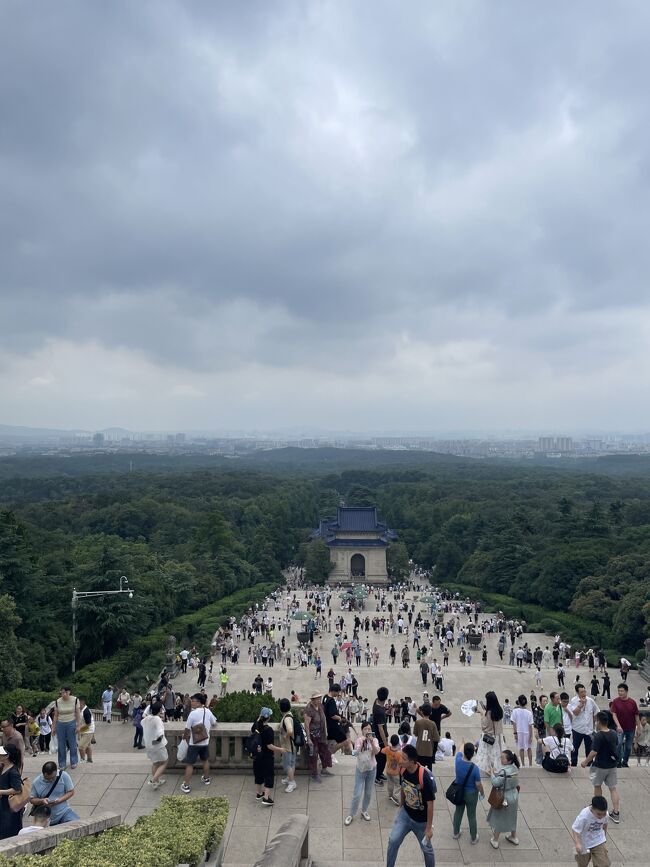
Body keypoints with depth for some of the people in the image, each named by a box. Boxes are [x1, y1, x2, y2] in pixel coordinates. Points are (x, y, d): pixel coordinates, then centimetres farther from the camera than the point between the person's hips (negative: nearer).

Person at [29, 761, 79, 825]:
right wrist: (42, 801, -18)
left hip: (64, 811, -1)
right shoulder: (36, 783, -7)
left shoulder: (64, 776, -9)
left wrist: (59, 800, -19)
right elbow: (31, 799, 3)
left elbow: (71, 792, -2)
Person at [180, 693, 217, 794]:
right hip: (205, 741, 5)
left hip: (194, 743, -5)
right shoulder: (208, 711, -3)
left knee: (189, 764, 3)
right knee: (205, 760, 24)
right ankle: (206, 779, 38)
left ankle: (186, 786, 6)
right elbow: (214, 723, 11)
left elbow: (187, 728, -14)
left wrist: (184, 736, 4)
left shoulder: (193, 713, -21)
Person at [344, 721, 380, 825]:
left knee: (368, 793, 14)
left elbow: (376, 752, -22)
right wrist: (362, 741, -37)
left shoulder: (374, 740, -7)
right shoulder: (358, 740, -10)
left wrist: (371, 742, -36)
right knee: (357, 794, -1)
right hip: (360, 769, -2)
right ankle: (351, 815, 14)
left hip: (371, 769, 2)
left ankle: (364, 811, 35)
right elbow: (357, 751, -24)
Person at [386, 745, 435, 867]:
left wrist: (429, 827, -16)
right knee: (393, 841, -1)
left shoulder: (425, 777, -33)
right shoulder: (403, 771, -15)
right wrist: (401, 806, 18)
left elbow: (430, 804, -23)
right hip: (405, 813, 4)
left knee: (426, 848, 15)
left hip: (421, 820, -4)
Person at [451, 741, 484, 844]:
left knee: (458, 812, 22)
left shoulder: (458, 761, -20)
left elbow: (460, 751, 3)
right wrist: (482, 793, 1)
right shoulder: (475, 768, -30)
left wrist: (464, 745, 22)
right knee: (472, 816, 14)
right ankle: (473, 838, 30)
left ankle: (456, 833, 39)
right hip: (471, 794, -3)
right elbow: (478, 784, -19)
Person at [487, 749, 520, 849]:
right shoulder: (515, 768, -7)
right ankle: (514, 837, 44)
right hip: (514, 796, 7)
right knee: (511, 817, 27)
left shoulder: (504, 771, -32)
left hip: (503, 798, -7)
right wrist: (497, 773, 0)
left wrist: (493, 773, -15)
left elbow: (496, 783, -31)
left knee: (498, 819, 13)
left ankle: (495, 841, 27)